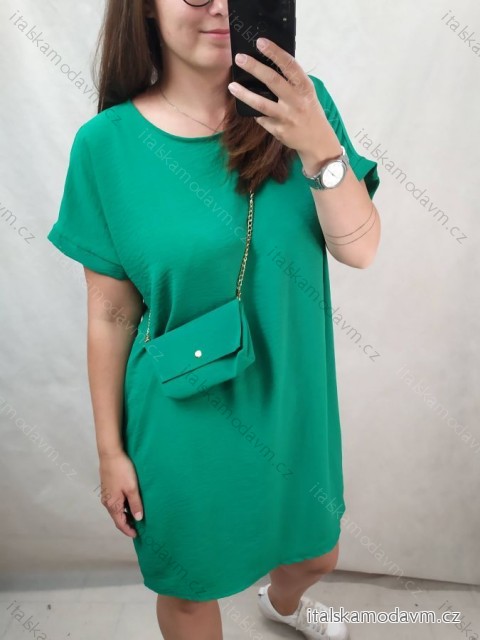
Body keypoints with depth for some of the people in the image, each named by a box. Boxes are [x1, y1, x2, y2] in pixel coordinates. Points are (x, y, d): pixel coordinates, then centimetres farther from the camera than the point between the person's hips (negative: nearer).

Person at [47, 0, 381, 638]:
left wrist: (321, 149, -29)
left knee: (317, 554, 29)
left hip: (294, 402, 3)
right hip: (185, 420, -2)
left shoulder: (300, 106, -8)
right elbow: (111, 315, -9)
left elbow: (360, 250, -12)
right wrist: (111, 450, -2)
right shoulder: (108, 143, -14)